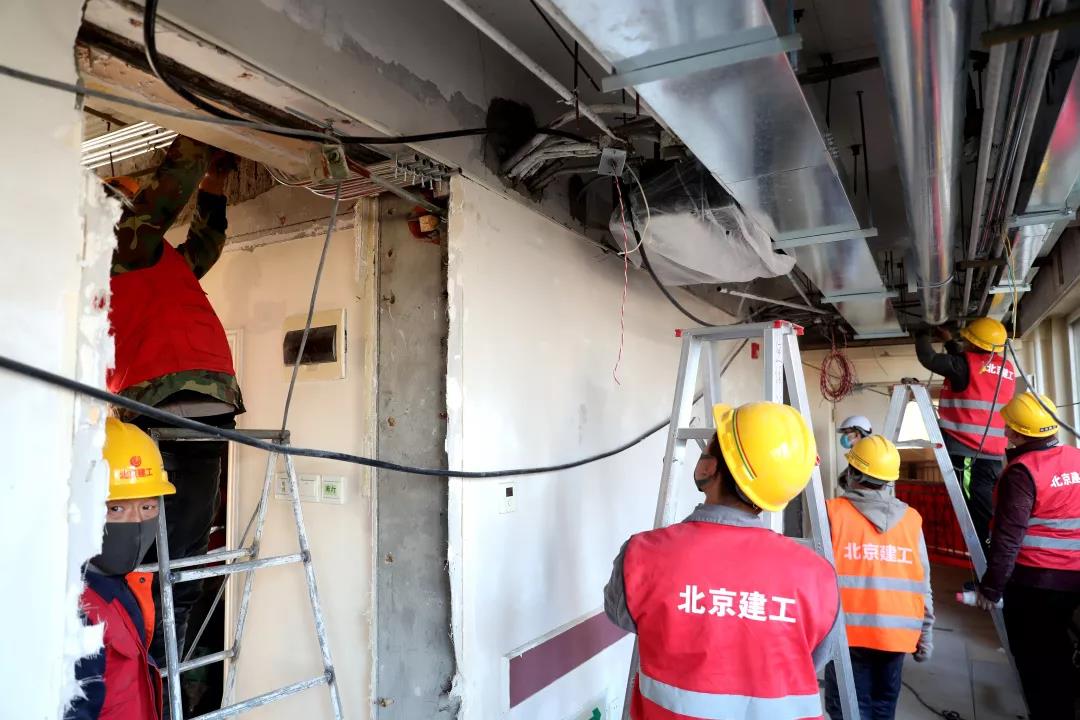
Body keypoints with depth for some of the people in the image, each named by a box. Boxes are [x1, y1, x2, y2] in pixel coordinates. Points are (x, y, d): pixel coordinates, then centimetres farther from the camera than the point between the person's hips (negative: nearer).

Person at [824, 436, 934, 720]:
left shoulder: (833, 513, -8)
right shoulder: (912, 519, 4)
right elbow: (923, 585, 5)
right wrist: (925, 634, 12)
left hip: (849, 630, -4)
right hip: (896, 631, 4)